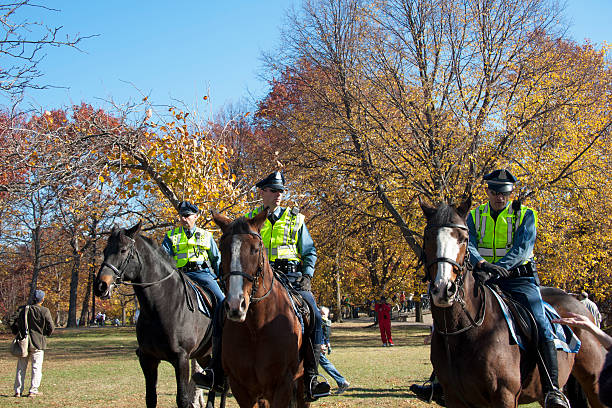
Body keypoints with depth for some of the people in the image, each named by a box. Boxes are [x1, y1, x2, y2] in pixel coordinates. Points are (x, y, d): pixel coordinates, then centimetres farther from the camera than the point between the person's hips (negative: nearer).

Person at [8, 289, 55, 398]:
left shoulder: (22, 309, 0)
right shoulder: (44, 311, -9)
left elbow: (11, 321, -4)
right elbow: (51, 327, -10)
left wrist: (16, 332, 10)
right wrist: (46, 334, 10)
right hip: (38, 343, -3)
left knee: (21, 367, 12)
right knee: (36, 367, 5)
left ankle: (18, 391, 13)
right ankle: (33, 391, 3)